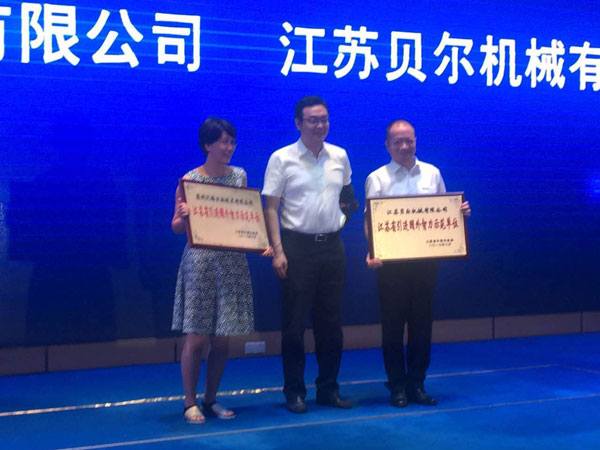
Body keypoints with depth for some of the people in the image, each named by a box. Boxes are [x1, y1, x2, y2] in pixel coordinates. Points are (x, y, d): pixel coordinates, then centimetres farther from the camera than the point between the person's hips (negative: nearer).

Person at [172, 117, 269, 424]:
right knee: (197, 337, -4)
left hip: (232, 263, 4)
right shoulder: (190, 180, -3)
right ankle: (190, 403, 10)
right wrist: (184, 216, -21)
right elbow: (176, 227, 1)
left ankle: (211, 400, 20)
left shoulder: (240, 176, 8)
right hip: (200, 263, -3)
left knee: (222, 338, 6)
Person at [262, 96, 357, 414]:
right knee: (294, 324, 0)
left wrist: (343, 216, 10)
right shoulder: (282, 158, -5)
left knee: (330, 322, 9)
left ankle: (328, 388, 20)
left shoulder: (340, 156, 7)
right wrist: (278, 251, -13)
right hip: (297, 247, -4)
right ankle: (294, 392, 11)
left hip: (332, 246, 4)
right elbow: (271, 207, -7)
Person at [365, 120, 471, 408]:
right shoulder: (377, 179, 2)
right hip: (391, 262, -3)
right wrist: (372, 253, -21)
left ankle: (417, 384, 17)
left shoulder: (432, 174, 11)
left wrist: (461, 211, -4)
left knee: (422, 323, 6)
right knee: (393, 324, 2)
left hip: (426, 259, 3)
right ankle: (397, 386, 12)